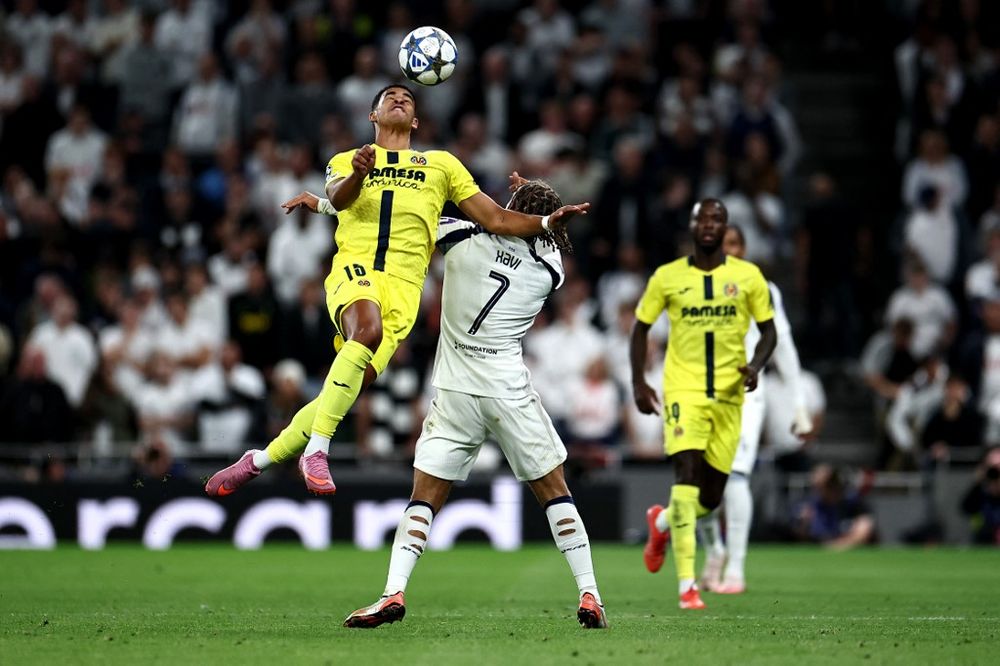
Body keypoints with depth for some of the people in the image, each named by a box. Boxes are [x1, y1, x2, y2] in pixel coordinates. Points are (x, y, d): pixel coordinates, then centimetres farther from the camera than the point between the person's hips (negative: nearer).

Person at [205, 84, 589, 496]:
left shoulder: (442, 164, 25)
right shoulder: (345, 161, 21)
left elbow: (496, 220, 21)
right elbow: (338, 199, -3)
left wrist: (547, 222, 4)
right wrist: (357, 174, -26)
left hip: (403, 288, 2)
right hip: (355, 268, -2)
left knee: (350, 390, -8)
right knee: (368, 330, -37)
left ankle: (259, 460, 9)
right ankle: (316, 451, -34)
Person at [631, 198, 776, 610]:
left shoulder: (748, 276, 3)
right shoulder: (667, 278, 1)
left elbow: (768, 329, 9)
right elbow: (641, 328, 11)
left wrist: (756, 365, -10)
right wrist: (638, 382, 0)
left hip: (729, 395, 2)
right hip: (684, 390, -2)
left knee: (711, 496, 5)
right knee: (687, 472, -20)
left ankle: (662, 522, 42)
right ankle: (686, 584, -21)